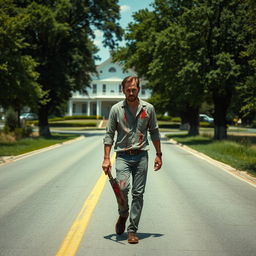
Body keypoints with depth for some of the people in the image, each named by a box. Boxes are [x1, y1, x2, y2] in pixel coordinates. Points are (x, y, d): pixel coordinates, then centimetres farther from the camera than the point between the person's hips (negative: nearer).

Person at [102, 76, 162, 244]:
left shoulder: (148, 108, 5)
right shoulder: (116, 109, 1)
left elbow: (154, 133, 14)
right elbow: (109, 134, 2)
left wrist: (159, 155, 11)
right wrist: (107, 159, -4)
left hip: (141, 155, 2)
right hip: (123, 155, -1)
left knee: (138, 193, 1)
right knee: (122, 188, -19)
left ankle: (132, 230, 9)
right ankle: (123, 215, 12)